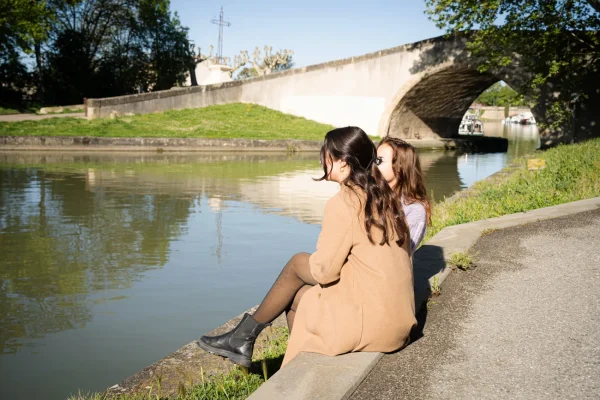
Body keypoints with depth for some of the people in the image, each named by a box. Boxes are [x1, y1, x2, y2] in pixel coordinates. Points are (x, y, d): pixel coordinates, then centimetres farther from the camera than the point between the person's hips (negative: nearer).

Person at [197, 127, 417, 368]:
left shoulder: (343, 204, -16)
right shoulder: (385, 197, 8)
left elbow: (323, 270, -15)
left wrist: (314, 261, 9)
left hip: (371, 322, -7)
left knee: (298, 263, 6)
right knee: (294, 295, 15)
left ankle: (245, 336, 20)